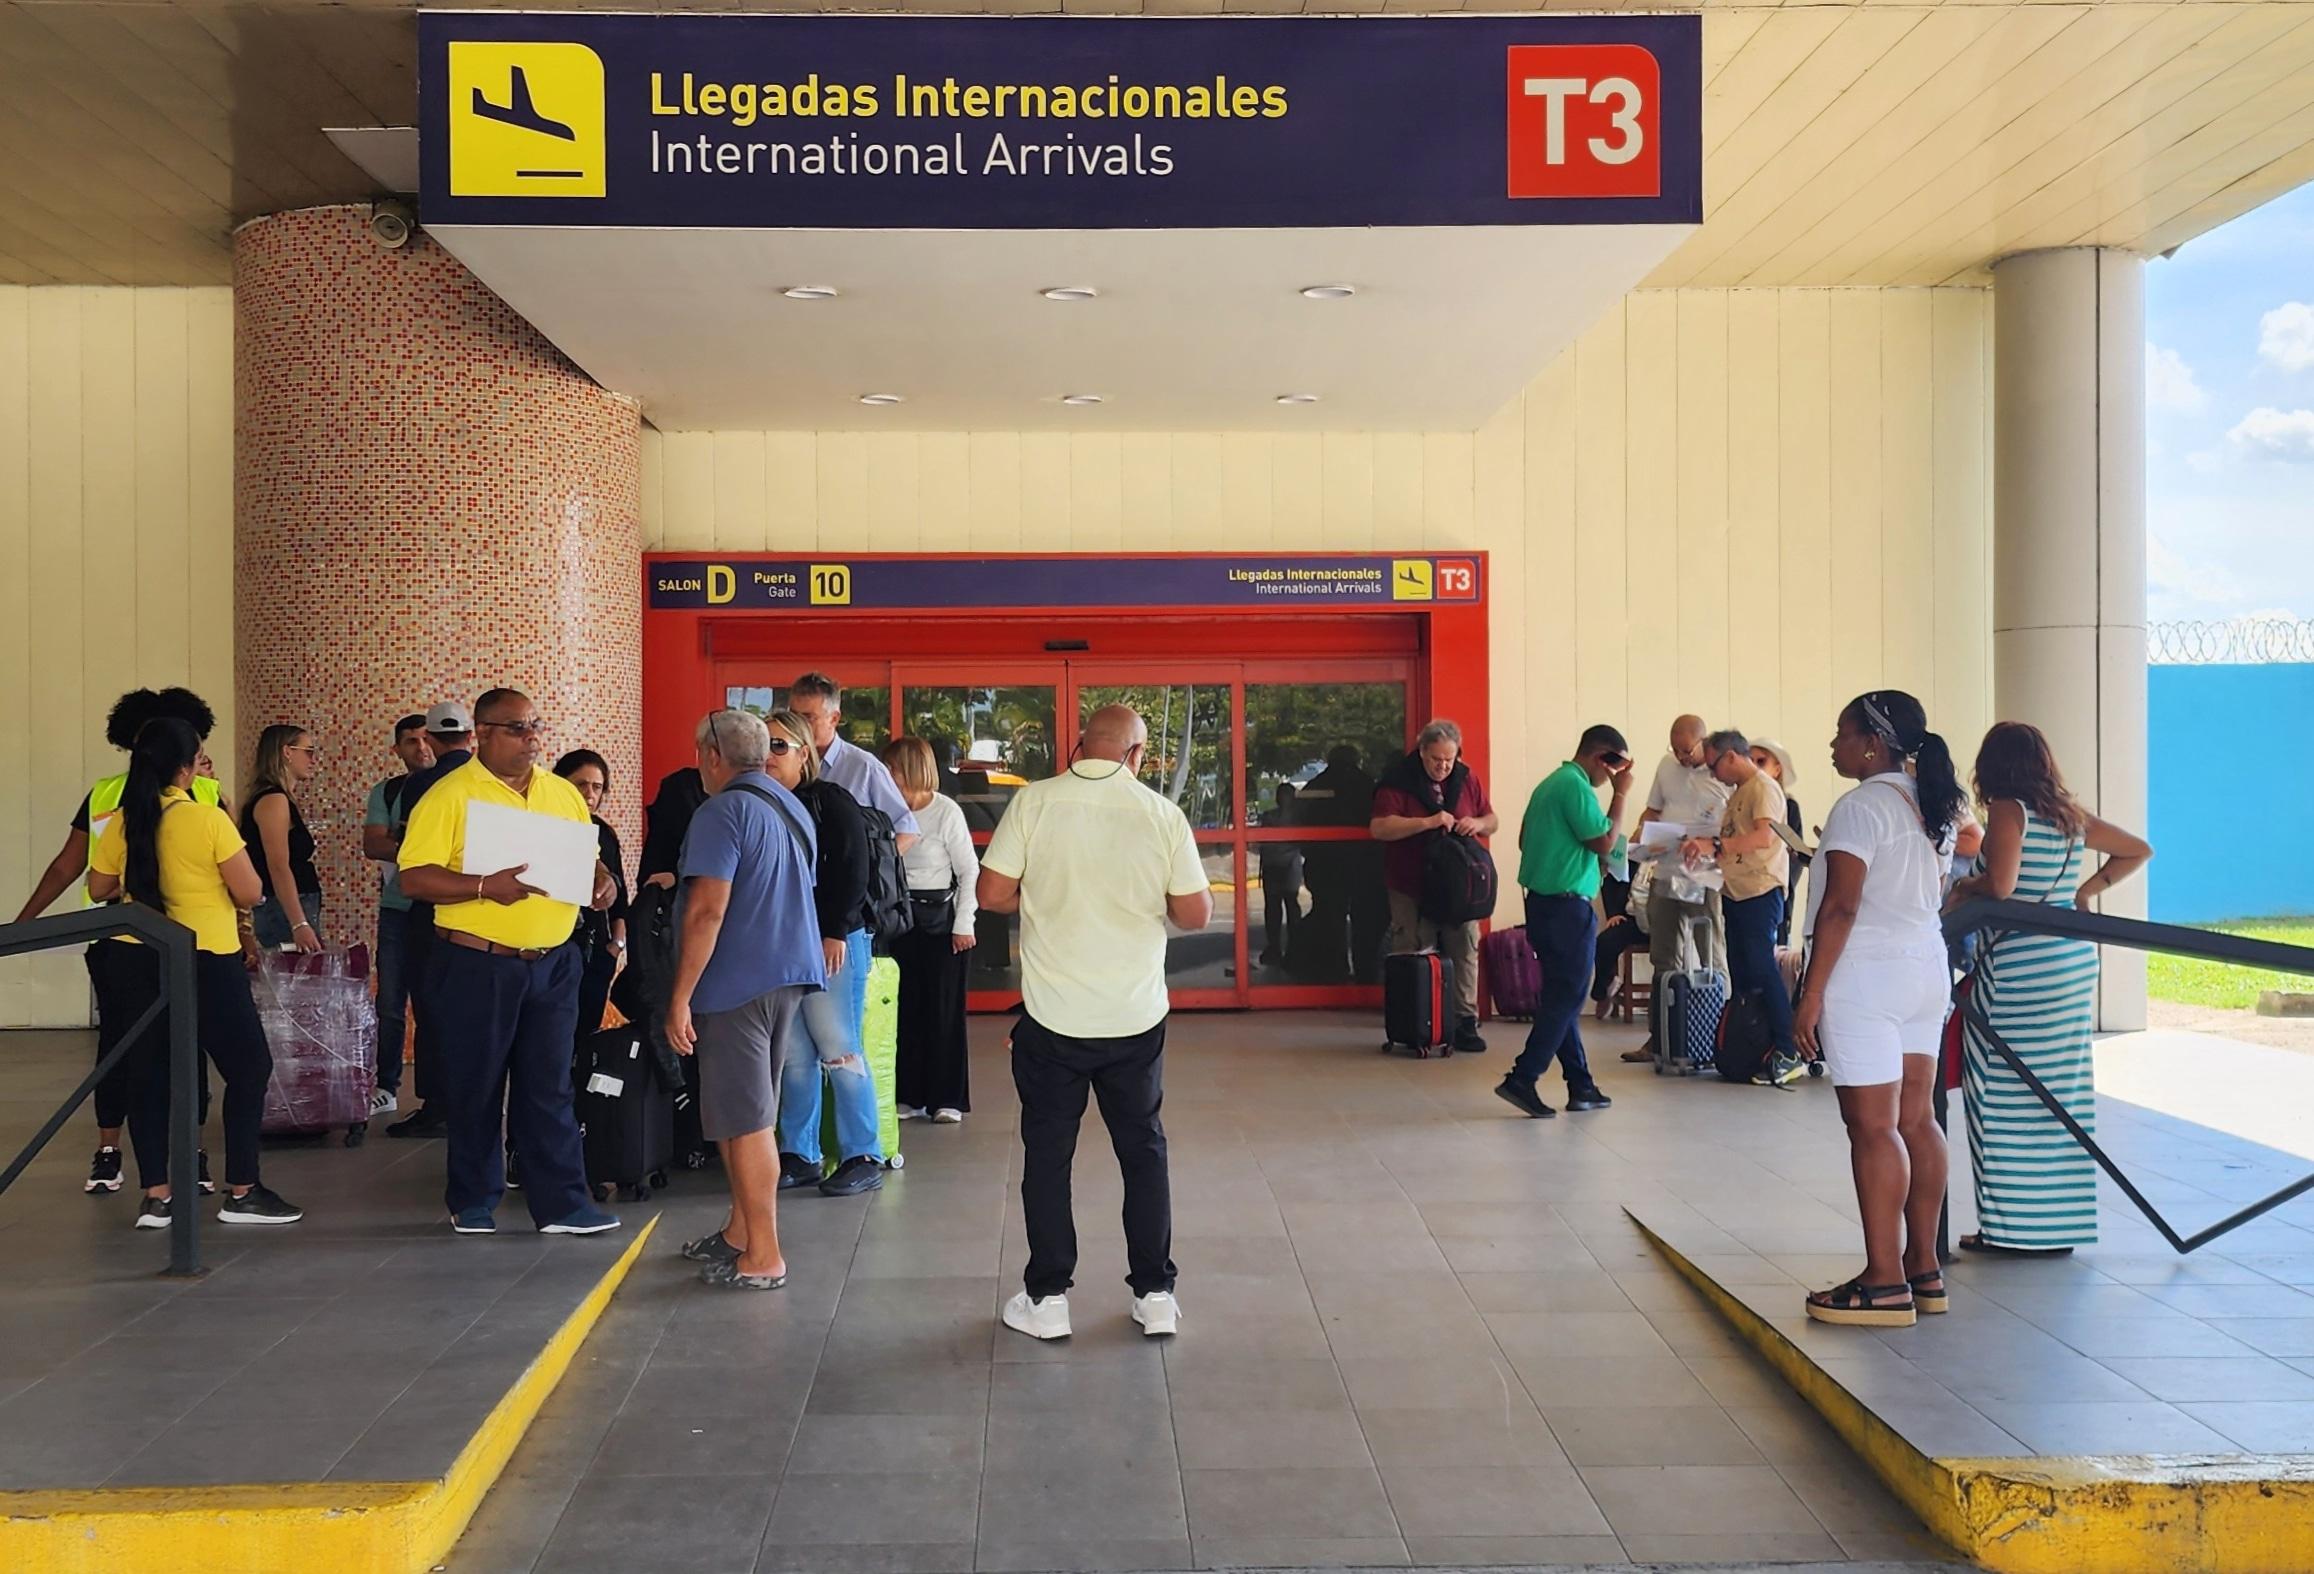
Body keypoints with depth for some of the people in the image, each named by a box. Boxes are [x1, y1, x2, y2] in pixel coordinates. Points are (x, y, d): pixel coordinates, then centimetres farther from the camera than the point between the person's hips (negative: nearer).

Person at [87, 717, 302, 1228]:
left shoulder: (122, 823, 0)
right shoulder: (210, 820, -15)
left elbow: (99, 889, 13)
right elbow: (250, 893, -12)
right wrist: (231, 835, 4)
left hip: (142, 961, 6)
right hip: (206, 961, -5)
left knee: (151, 1073, 11)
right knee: (249, 1068, 6)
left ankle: (156, 1196, 12)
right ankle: (241, 1194, 7)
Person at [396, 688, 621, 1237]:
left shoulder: (563, 793, 10)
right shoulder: (449, 795, -7)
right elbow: (414, 879, -12)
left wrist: (602, 881, -2)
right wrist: (485, 887, -24)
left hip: (553, 964, 4)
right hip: (476, 965, -4)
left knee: (550, 1088, 7)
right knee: (475, 1088, 7)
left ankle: (562, 1204, 11)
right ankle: (474, 1202, 22)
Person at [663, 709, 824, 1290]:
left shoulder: (723, 814, -14)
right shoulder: (791, 808, 14)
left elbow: (708, 910, -21)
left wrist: (680, 997, -18)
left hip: (738, 983, -9)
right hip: (789, 976, 9)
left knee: (747, 1122, -3)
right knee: (748, 1115, 18)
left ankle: (763, 1259, 1)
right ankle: (740, 1231, 28)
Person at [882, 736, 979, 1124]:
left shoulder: (946, 812, -9)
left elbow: (969, 871, -4)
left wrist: (964, 924, -7)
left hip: (940, 920, -4)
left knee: (944, 1009, 3)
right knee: (904, 1008, 7)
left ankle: (947, 1098, 11)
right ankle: (909, 1095, 17)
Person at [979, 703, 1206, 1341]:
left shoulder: (1035, 802, -7)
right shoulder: (1162, 814, -6)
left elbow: (993, 893, -6)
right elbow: (1196, 914, -3)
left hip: (1053, 1018, -1)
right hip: (1137, 1016, 1)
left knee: (1047, 1156, 11)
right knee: (1144, 1152, 14)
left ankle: (1047, 1299, 16)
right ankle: (1154, 1295, 20)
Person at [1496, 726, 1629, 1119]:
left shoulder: (1550, 784, 15)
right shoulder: (1576, 786, -15)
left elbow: (1525, 839, 21)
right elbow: (1604, 843, -14)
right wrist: (1621, 795, -7)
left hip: (1541, 903, 10)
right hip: (1568, 906, -10)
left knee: (1560, 996, 12)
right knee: (1565, 999, -5)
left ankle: (1581, 1085, 18)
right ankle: (1521, 1080, -8)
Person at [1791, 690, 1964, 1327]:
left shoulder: (1861, 807, -13)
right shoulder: (1930, 807, 14)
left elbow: (1841, 906, -18)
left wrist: (1812, 993, -17)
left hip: (1868, 974, -9)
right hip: (1927, 968, 9)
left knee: (1872, 1127, -7)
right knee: (1915, 1121, 11)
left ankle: (1886, 1283, -5)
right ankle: (1923, 1270, 17)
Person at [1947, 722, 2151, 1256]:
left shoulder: (2007, 810, -10)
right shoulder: (2070, 815, 11)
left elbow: (2000, 884, -22)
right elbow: (2137, 850, 21)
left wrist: (1963, 887, -3)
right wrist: (2085, 891, 17)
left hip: (2020, 967, -8)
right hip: (2074, 960, 8)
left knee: (2009, 1093, -1)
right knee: (2060, 1087, 12)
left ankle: (2015, 1227, 4)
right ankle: (2060, 1224, 20)